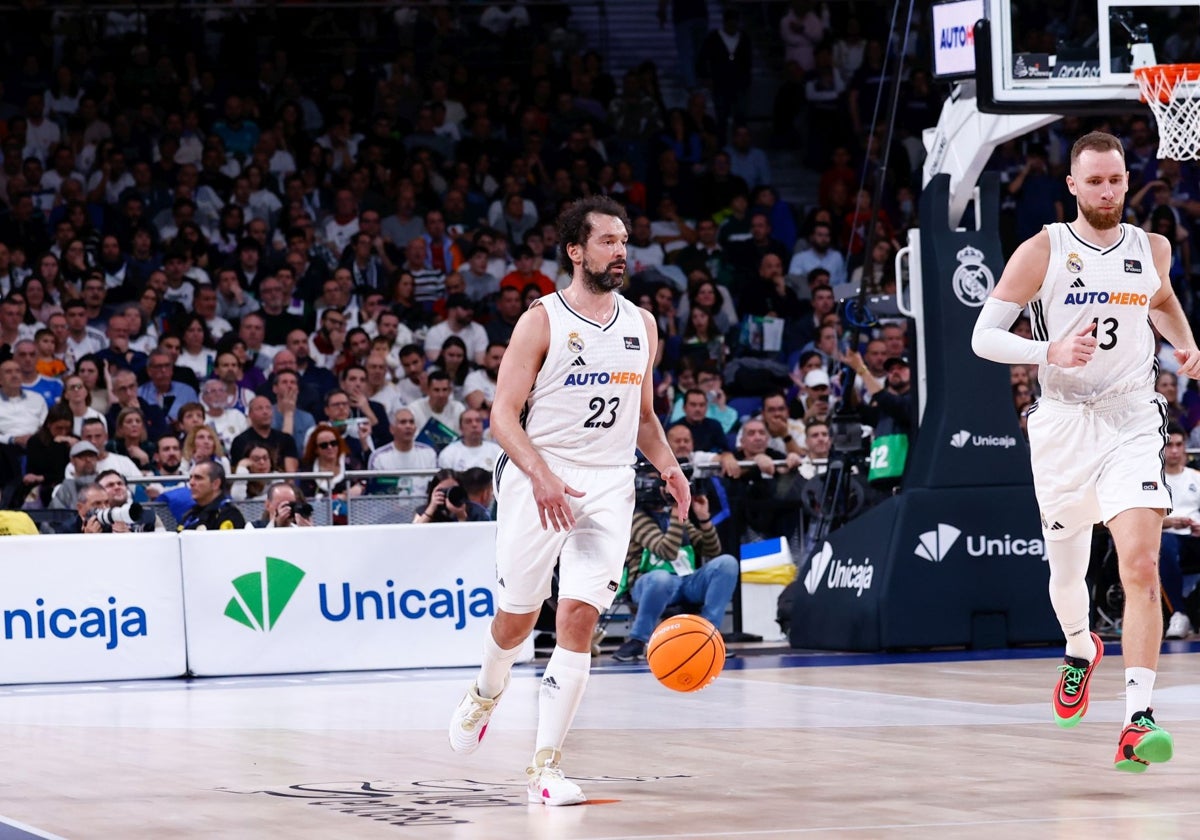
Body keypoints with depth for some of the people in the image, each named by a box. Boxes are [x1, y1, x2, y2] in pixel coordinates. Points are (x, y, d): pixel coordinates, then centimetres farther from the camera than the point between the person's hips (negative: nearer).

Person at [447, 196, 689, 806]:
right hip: (537, 479, -3)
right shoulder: (542, 321, -6)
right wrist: (541, 474, -24)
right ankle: (486, 694, 43)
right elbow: (504, 415, -9)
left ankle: (544, 766, -8)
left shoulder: (641, 326, 10)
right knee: (517, 615, 8)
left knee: (578, 618, -10)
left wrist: (667, 465, 2)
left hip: (608, 485, 3)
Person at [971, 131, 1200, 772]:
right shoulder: (1042, 252, -5)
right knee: (1067, 569, 15)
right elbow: (984, 336, -6)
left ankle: (1137, 722, -22)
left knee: (1141, 566, -18)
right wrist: (1053, 351, -20)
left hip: (1133, 422, 0)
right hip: (1064, 424, 0)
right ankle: (1080, 650, 51)